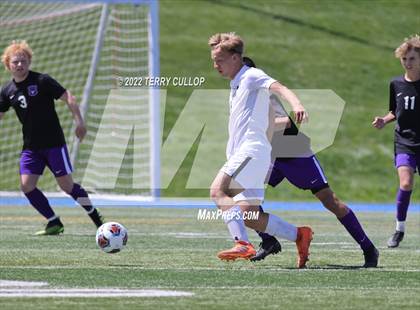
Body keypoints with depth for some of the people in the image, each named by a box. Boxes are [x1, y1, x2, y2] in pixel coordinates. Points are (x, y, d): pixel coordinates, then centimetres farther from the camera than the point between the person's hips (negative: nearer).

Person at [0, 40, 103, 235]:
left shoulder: (42, 81, -10)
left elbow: (68, 97, -10)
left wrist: (79, 122, -17)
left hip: (54, 143, -5)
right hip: (30, 147, 5)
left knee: (67, 185, -7)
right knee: (27, 185, -9)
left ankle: (97, 219, 12)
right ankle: (54, 224, 4)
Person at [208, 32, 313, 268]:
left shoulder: (251, 76, -2)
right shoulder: (235, 85, 26)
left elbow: (279, 88, -21)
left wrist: (297, 105, -40)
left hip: (252, 149, -10)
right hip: (239, 155, 10)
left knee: (218, 191, -25)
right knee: (248, 217, 3)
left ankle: (243, 244, -34)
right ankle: (299, 235, 9)